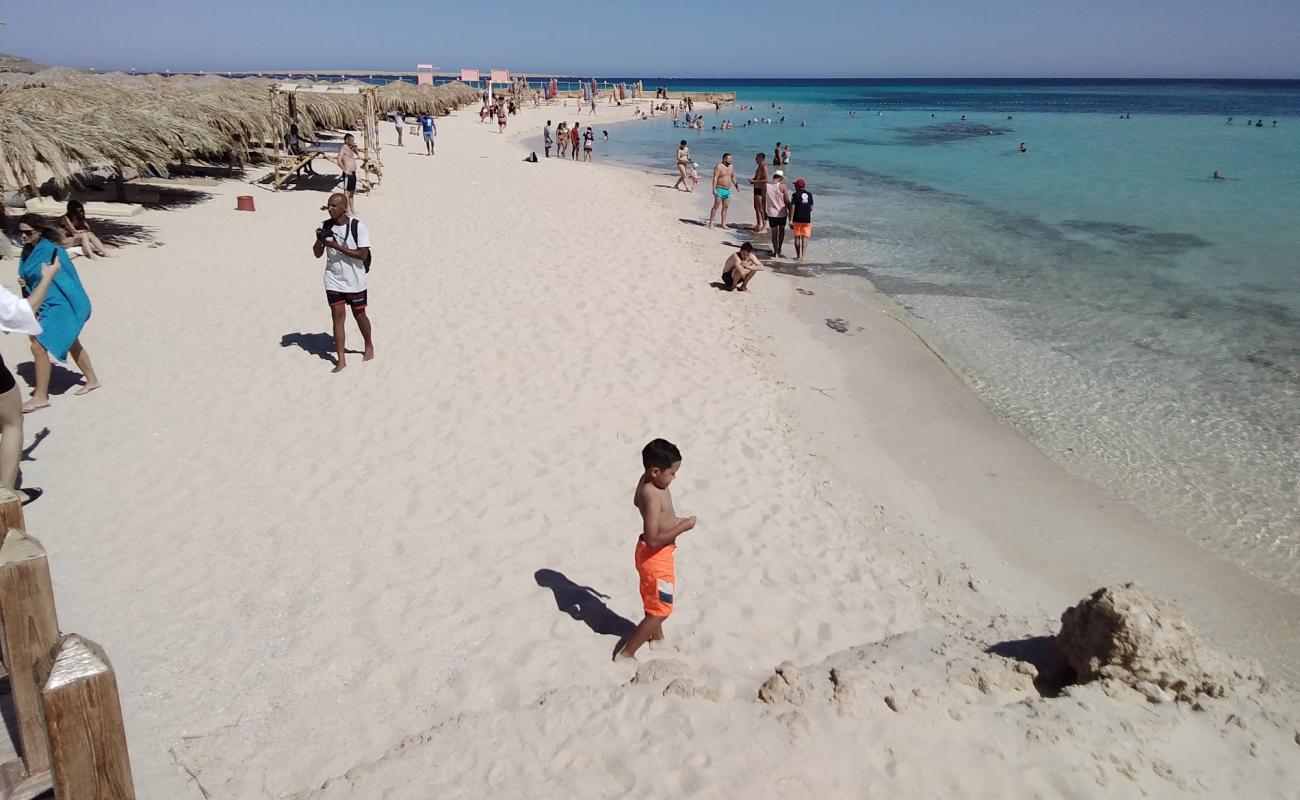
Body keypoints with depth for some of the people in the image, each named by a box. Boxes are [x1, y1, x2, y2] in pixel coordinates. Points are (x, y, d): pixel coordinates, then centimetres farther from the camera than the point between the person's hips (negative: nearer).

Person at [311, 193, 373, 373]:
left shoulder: (357, 226, -13)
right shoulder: (325, 227, 0)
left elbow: (363, 255, -19)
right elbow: (317, 254, 6)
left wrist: (338, 247, -23)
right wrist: (319, 240, -15)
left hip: (355, 281, -3)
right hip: (333, 281, 3)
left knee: (359, 315, 12)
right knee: (337, 317, -1)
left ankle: (369, 347, 37)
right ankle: (340, 360, 2)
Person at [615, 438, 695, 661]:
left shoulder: (646, 480, -3)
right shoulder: (653, 497, -33)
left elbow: (636, 501, 18)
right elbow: (653, 539, -34)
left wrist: (671, 521, 14)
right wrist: (682, 527, -24)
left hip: (658, 553, 10)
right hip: (655, 556, -10)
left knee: (655, 602, 30)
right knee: (660, 610, 4)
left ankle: (657, 638, 53)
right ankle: (626, 653, 14)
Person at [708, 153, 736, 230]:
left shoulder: (731, 167, 10)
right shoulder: (719, 166, -12)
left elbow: (733, 177, 20)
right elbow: (715, 178, -16)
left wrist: (736, 186, 10)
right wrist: (714, 189, -23)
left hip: (728, 190, 7)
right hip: (720, 189, -7)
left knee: (725, 207, 7)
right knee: (716, 206, -7)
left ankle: (723, 224, 13)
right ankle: (711, 223, -4)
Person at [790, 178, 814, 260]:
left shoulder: (795, 195, -7)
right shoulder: (809, 194, 6)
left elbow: (792, 208, -11)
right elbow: (811, 208, 12)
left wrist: (790, 220, -11)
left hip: (797, 219, -3)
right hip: (807, 219, 3)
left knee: (797, 237, 9)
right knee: (805, 238, 2)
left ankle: (798, 256, 13)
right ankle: (803, 256, -9)